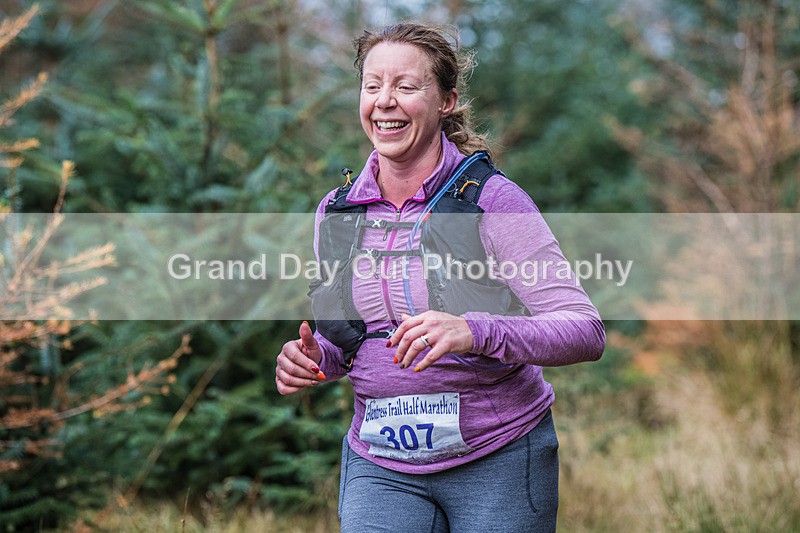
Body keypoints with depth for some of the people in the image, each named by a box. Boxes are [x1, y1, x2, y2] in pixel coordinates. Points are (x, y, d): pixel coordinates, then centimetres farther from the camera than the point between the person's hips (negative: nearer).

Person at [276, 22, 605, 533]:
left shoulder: (491, 199, -10)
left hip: (496, 458, -3)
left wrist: (475, 332, -32)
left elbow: (586, 331, -16)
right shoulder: (337, 211, 5)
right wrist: (315, 357, -5)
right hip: (379, 466, 3)